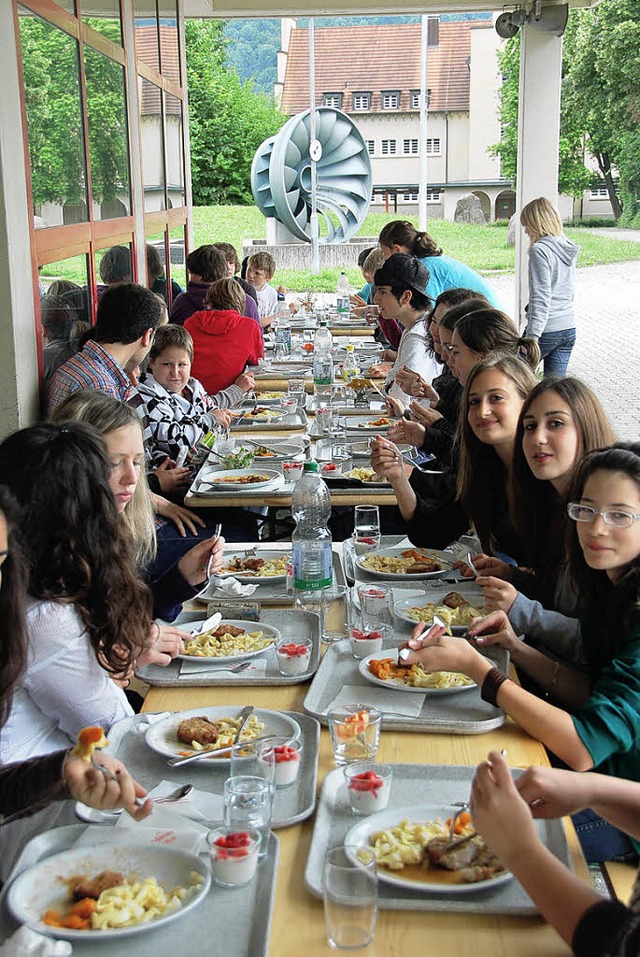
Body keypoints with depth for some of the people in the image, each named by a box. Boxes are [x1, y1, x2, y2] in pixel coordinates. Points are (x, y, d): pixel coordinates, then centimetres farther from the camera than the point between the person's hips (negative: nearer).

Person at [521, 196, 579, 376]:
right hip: (569, 329, 8)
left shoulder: (540, 250, -13)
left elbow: (541, 297, -20)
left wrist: (532, 336, -22)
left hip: (546, 330, -8)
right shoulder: (569, 249, 11)